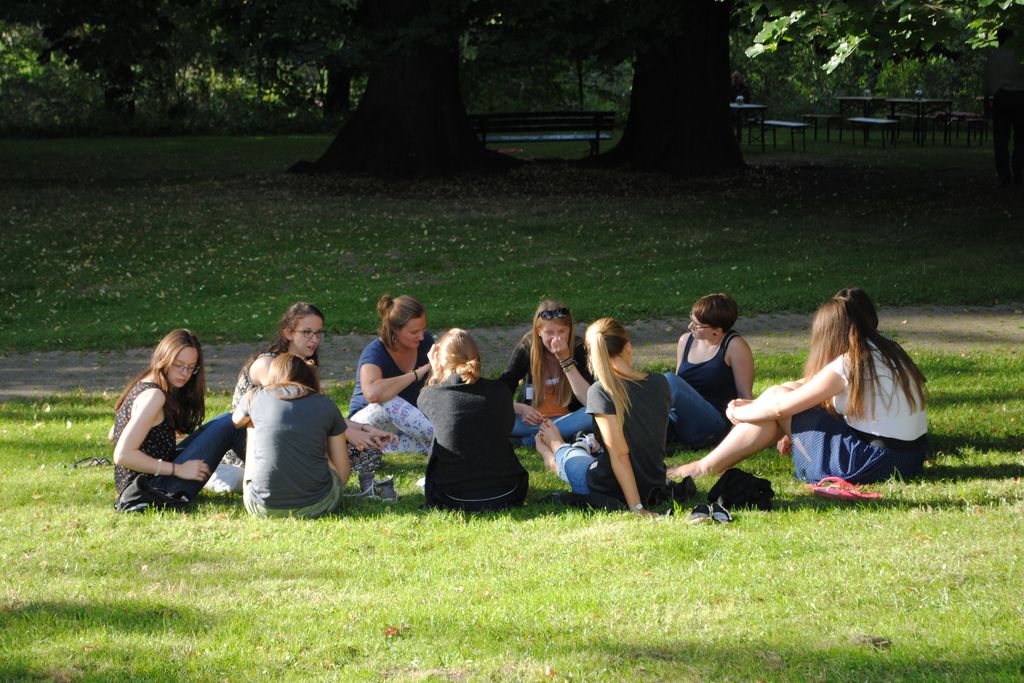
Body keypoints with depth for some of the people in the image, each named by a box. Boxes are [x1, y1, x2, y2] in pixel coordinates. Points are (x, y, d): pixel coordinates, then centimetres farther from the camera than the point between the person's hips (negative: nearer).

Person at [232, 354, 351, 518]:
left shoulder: (255, 397, 9)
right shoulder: (325, 405, 8)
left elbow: (237, 421, 35)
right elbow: (342, 475, 9)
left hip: (264, 508, -1)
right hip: (317, 506, 1)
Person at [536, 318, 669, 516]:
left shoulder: (601, 391, -22)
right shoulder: (660, 383, -5)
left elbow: (620, 454, -26)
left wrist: (636, 507, -25)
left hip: (610, 490, -4)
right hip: (655, 487, 5)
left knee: (571, 454, 29)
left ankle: (557, 450, 62)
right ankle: (556, 461, 61)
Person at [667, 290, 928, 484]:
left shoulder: (847, 366, -14)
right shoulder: (888, 352, 12)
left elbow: (780, 407, -7)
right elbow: (808, 387, 19)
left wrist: (738, 413, 11)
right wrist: (753, 405, 20)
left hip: (874, 464, -9)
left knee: (777, 398, 2)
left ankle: (704, 467, 12)